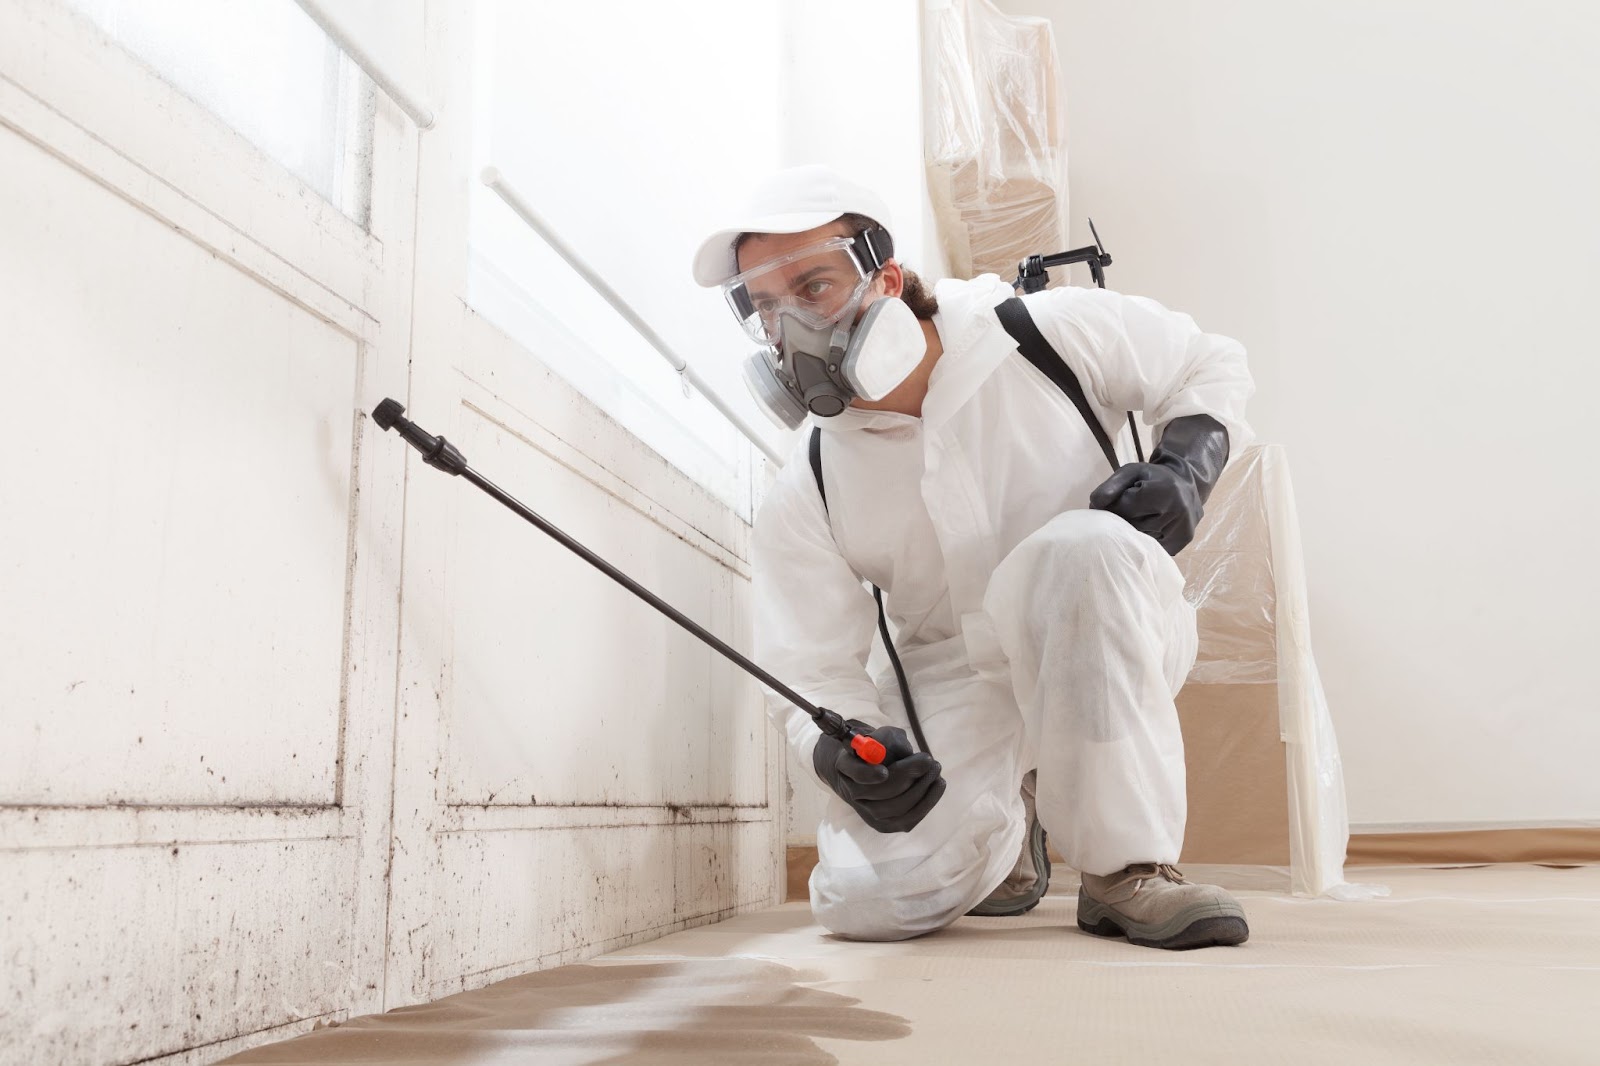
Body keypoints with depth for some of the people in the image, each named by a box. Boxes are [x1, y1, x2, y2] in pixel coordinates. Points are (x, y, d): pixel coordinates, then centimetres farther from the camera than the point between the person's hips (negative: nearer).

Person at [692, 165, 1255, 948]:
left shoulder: (1050, 335, -11)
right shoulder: (802, 502, -6)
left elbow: (1210, 364, 5)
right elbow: (812, 677, -4)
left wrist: (1187, 464, -16)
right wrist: (843, 752, -27)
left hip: (1112, 645, -1)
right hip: (954, 685, 2)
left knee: (1080, 547, -37)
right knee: (867, 900, -20)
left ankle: (1127, 870, -22)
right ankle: (1005, 834, 17)